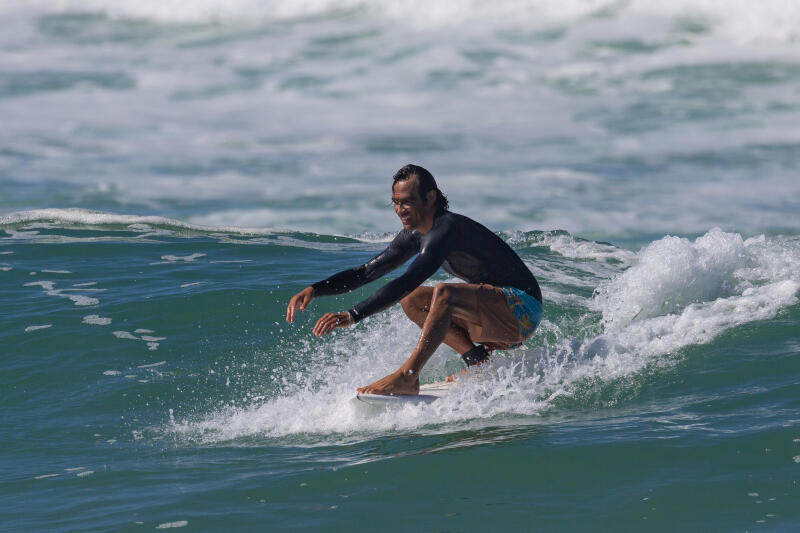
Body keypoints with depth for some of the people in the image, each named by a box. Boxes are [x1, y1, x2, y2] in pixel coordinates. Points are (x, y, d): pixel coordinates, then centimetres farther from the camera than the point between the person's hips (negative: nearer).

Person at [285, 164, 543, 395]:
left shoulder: (446, 229, -22)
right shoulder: (415, 236, 7)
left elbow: (407, 281, -33)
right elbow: (365, 273, 14)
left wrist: (353, 316, -39)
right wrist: (315, 289, -1)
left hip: (522, 309, -10)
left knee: (444, 293, -32)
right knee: (411, 300, 5)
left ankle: (407, 377, -35)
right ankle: (478, 361, -3)